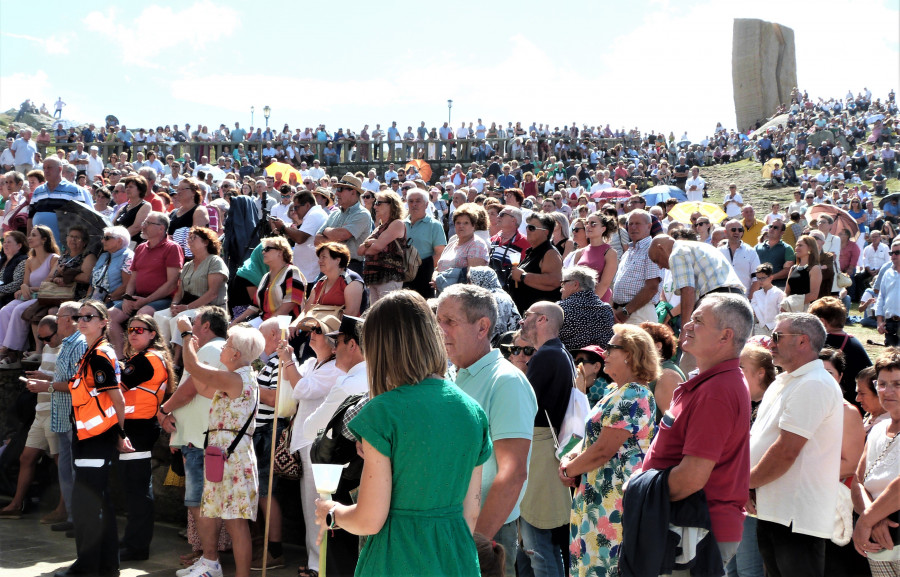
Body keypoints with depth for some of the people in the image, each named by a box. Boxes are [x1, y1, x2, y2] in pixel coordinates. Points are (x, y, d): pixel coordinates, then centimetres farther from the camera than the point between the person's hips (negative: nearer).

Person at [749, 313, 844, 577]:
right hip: (772, 512, 10)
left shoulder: (813, 385, -16)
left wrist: (746, 481, -9)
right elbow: (760, 439, 19)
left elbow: (786, 451, -22)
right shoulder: (783, 383, 17)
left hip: (797, 518, -10)